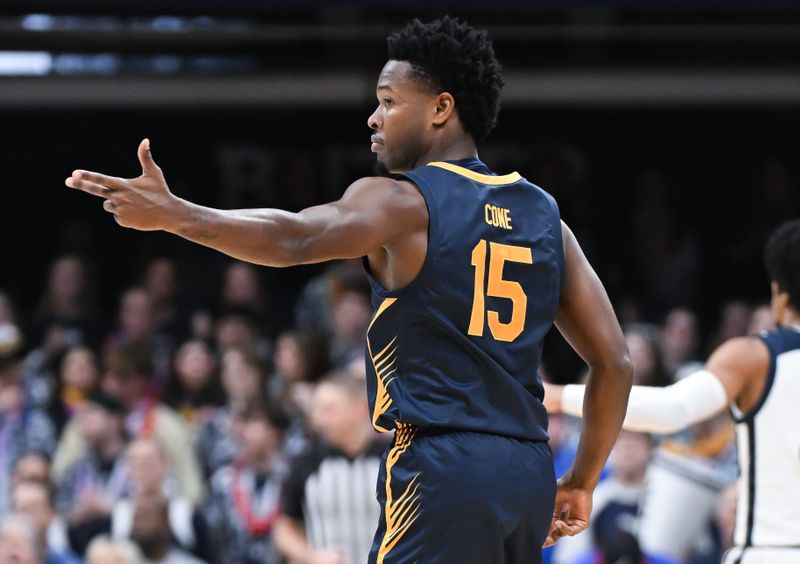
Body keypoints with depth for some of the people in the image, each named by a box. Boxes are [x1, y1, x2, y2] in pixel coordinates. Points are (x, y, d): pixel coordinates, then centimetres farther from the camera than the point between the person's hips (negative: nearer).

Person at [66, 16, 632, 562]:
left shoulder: (400, 202, -4)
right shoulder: (544, 216, 15)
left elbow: (294, 240, -23)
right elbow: (615, 361, 13)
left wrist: (175, 215, -28)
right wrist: (582, 483, 21)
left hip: (441, 467, -7)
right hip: (528, 472, 7)